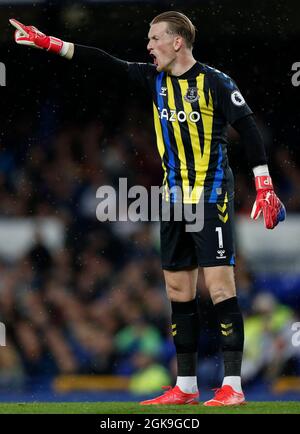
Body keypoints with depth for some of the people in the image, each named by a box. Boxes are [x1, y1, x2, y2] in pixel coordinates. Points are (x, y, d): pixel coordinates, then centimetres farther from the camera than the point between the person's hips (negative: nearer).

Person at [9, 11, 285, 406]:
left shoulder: (215, 82, -8)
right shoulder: (154, 79, 9)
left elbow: (249, 130, -8)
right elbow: (106, 63, 8)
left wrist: (265, 188, -13)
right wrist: (47, 43, 3)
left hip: (212, 198, -7)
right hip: (175, 199, 7)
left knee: (220, 287, -11)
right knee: (178, 291, 7)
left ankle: (233, 387, -11)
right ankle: (186, 387, 13)